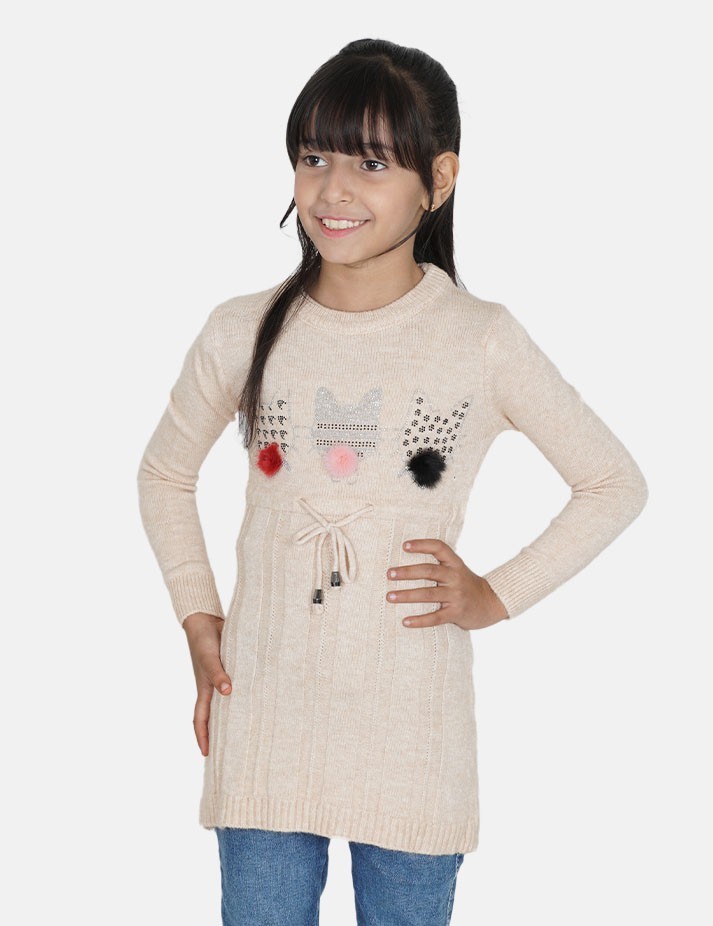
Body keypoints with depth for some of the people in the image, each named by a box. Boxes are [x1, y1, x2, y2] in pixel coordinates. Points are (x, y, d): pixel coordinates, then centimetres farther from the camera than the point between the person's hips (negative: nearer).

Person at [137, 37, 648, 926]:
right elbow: (164, 473, 16)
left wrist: (498, 595, -3)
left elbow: (615, 483, 4)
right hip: (265, 726, 2)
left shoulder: (482, 342, -6)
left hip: (413, 737, -1)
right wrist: (197, 617, 7)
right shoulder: (243, 334, -1)